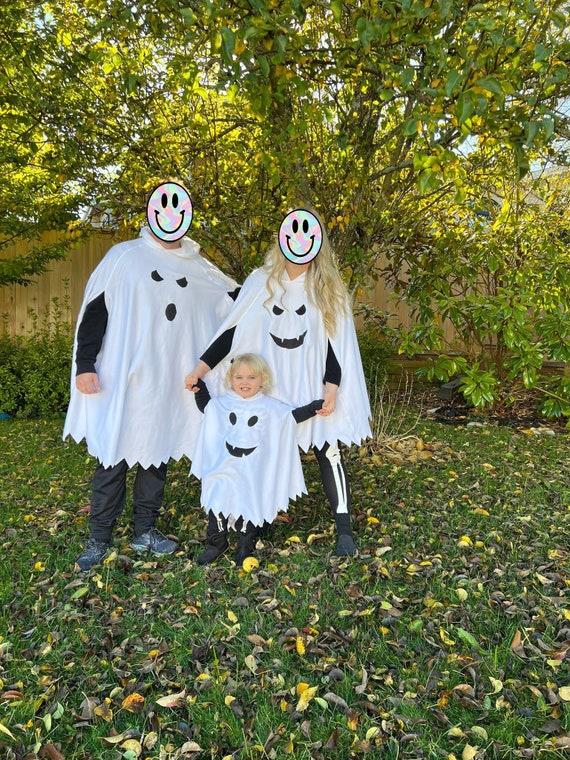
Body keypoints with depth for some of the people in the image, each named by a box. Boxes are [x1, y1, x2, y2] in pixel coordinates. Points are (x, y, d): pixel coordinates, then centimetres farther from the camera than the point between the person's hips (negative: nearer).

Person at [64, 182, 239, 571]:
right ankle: (99, 538, 16)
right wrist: (85, 364, -8)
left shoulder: (199, 269, 12)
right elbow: (94, 309, -2)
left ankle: (145, 530, 24)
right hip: (123, 381, -3)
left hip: (169, 384, 4)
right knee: (114, 455, 2)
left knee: (157, 452, 10)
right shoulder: (124, 257, 1)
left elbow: (240, 301, 21)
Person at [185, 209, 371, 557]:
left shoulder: (329, 289, 1)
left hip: (311, 389, -1)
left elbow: (338, 343, -2)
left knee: (328, 452, 1)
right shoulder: (261, 281, 2)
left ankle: (344, 529, 13)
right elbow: (233, 330, 3)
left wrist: (331, 388, -14)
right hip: (268, 388, 1)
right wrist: (201, 368, -3)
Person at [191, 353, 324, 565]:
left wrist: (316, 406, -8)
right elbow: (204, 405, 21)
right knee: (217, 504, 3)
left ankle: (245, 547, 27)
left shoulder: (270, 407, -2)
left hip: (254, 475, -2)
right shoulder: (221, 403, 4)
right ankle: (216, 543, 24)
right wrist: (199, 385, 7)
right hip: (224, 470, 2)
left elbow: (293, 415, 2)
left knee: (250, 507, 6)